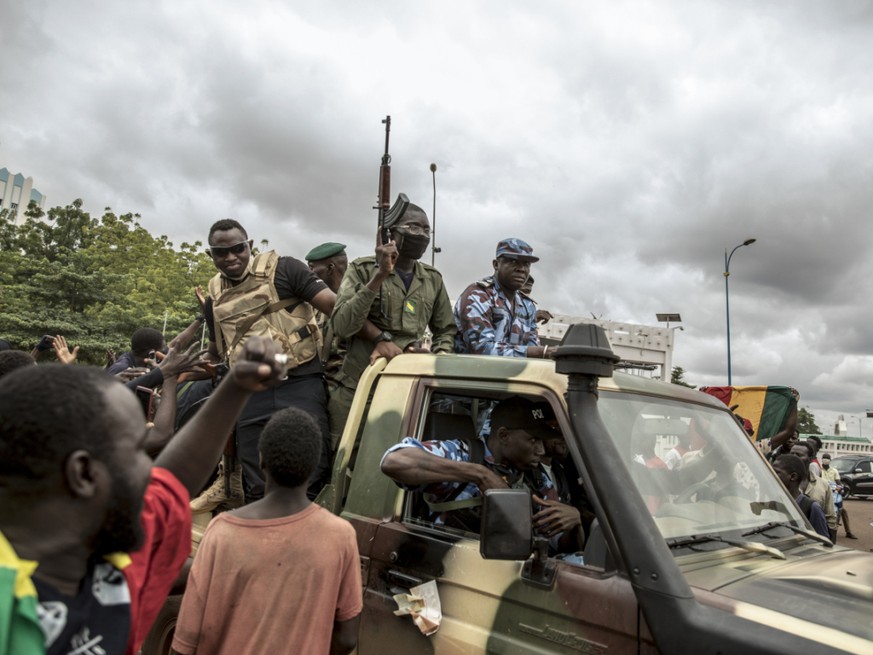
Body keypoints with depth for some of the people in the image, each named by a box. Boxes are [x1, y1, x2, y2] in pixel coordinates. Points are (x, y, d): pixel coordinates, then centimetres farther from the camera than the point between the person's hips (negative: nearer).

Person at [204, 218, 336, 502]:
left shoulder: (282, 270, -2)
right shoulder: (215, 298, 16)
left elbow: (335, 305, -10)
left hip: (301, 385, -5)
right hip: (252, 395, 5)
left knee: (311, 481, -3)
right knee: (256, 489, 10)